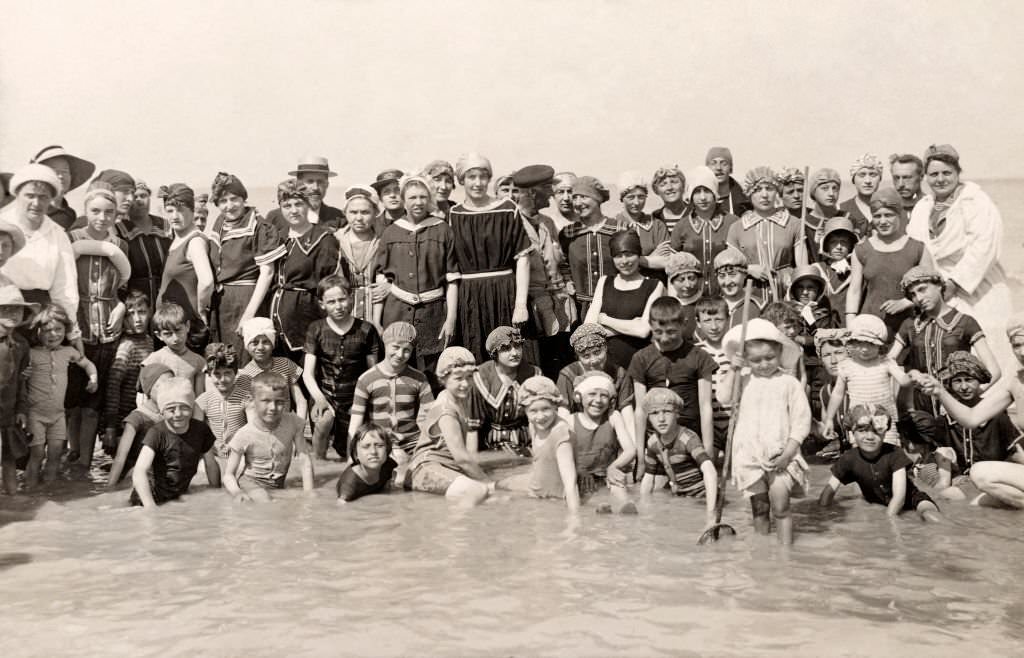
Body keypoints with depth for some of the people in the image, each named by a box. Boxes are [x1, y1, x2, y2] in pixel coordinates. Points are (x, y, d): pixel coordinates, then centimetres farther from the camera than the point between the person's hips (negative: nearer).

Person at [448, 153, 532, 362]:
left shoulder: (507, 210, -1)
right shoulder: (453, 215, 7)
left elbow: (522, 257, -4)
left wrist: (521, 304, -12)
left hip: (504, 295, -2)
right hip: (468, 299, 2)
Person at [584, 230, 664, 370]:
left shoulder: (654, 286, 5)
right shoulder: (604, 282, 14)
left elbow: (644, 331, -8)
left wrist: (605, 320, 0)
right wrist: (631, 326, -4)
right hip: (605, 362, 2)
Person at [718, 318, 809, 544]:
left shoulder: (789, 383, -2)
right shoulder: (743, 380, 5)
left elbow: (801, 423, -4)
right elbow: (723, 398, -12)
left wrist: (787, 454, -11)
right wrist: (733, 370, -12)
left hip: (781, 456, -2)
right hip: (749, 456, 3)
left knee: (780, 507, -8)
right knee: (759, 510, 12)